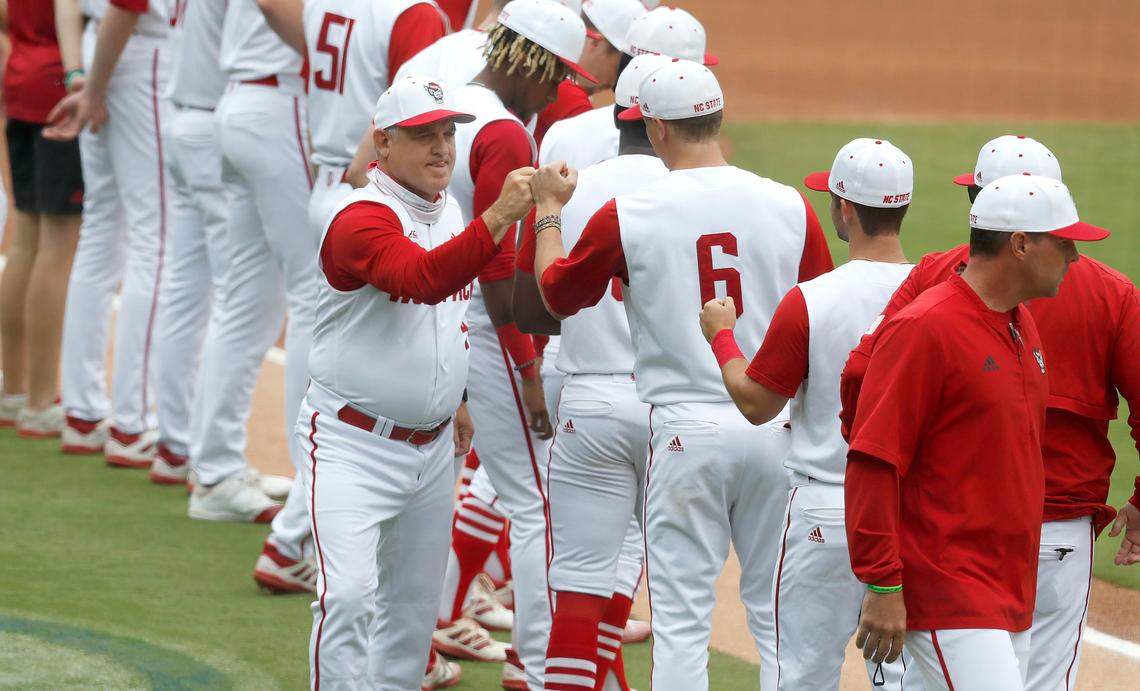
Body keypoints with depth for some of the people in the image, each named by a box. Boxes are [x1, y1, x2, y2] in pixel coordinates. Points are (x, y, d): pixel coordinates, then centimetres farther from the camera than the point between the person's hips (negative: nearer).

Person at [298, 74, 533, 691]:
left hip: (433, 447, 8)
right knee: (349, 593, -20)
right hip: (353, 445, -8)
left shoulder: (449, 210, 10)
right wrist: (499, 217, -48)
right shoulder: (362, 218, -19)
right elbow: (422, 279, -39)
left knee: (414, 600, 14)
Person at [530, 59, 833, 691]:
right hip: (776, 432, 2)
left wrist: (548, 211, 25)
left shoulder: (626, 216, -7)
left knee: (680, 620, 2)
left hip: (685, 431, -2)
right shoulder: (790, 208, -2)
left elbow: (556, 295, 10)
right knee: (777, 613, 10)